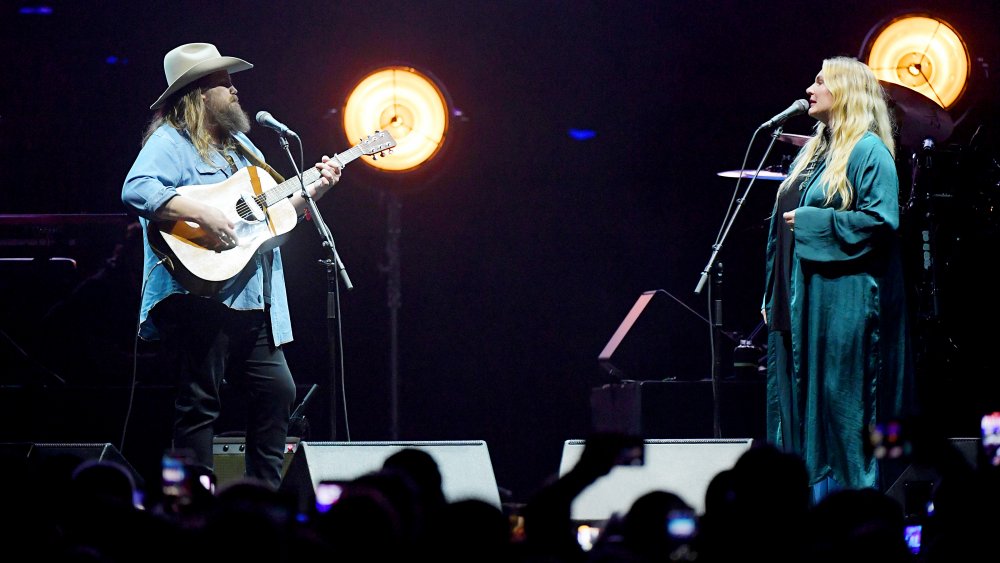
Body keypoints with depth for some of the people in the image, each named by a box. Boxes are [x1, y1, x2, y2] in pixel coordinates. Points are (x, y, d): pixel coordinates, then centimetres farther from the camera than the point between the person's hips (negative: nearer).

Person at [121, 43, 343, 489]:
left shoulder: (239, 146, 23)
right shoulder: (171, 142, -6)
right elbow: (136, 190, -25)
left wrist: (311, 192, 13)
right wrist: (202, 214, -30)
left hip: (251, 301, 9)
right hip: (200, 298, -9)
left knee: (277, 391, 10)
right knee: (200, 404, -6)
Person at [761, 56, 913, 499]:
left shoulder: (868, 152, -8)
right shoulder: (813, 152, 19)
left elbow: (882, 221, -18)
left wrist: (811, 223, -15)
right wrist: (772, 294, 16)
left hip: (842, 302, -9)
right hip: (800, 301, 9)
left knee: (841, 407, -7)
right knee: (800, 406, 7)